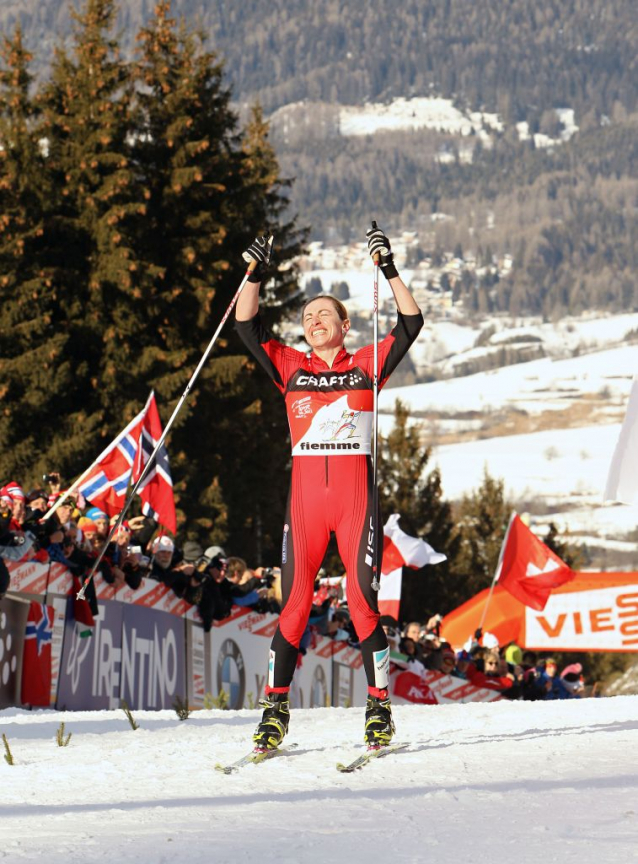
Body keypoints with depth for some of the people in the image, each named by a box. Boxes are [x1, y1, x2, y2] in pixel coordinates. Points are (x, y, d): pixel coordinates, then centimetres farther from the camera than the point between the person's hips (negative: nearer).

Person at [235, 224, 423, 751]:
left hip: (356, 493, -2)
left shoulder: (366, 366, 9)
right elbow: (247, 327, 7)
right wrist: (256, 274, -3)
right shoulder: (292, 368, 14)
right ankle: (276, 712, 4)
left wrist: (389, 270, -6)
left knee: (362, 600, -5)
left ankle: (380, 709, 3)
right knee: (294, 602, 0)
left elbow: (411, 324, 1)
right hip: (306, 492, 2)